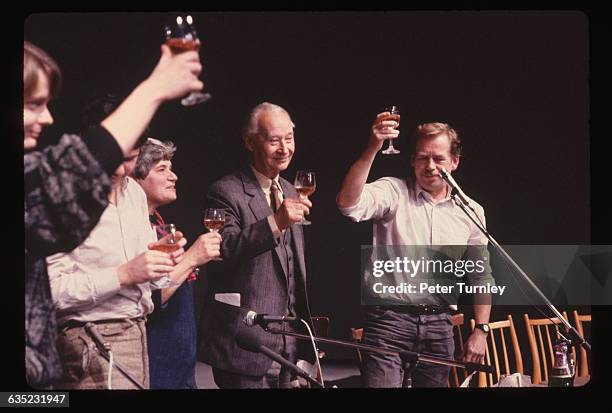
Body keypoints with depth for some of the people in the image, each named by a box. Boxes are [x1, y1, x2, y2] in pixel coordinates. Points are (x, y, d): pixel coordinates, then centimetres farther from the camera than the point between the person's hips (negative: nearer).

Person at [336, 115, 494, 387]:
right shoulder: (394, 191, -2)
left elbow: (481, 276, 16)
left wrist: (481, 331, 10)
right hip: (389, 318, -4)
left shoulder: (471, 211, 9)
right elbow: (348, 203, -22)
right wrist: (372, 149, -31)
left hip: (439, 324, 4)